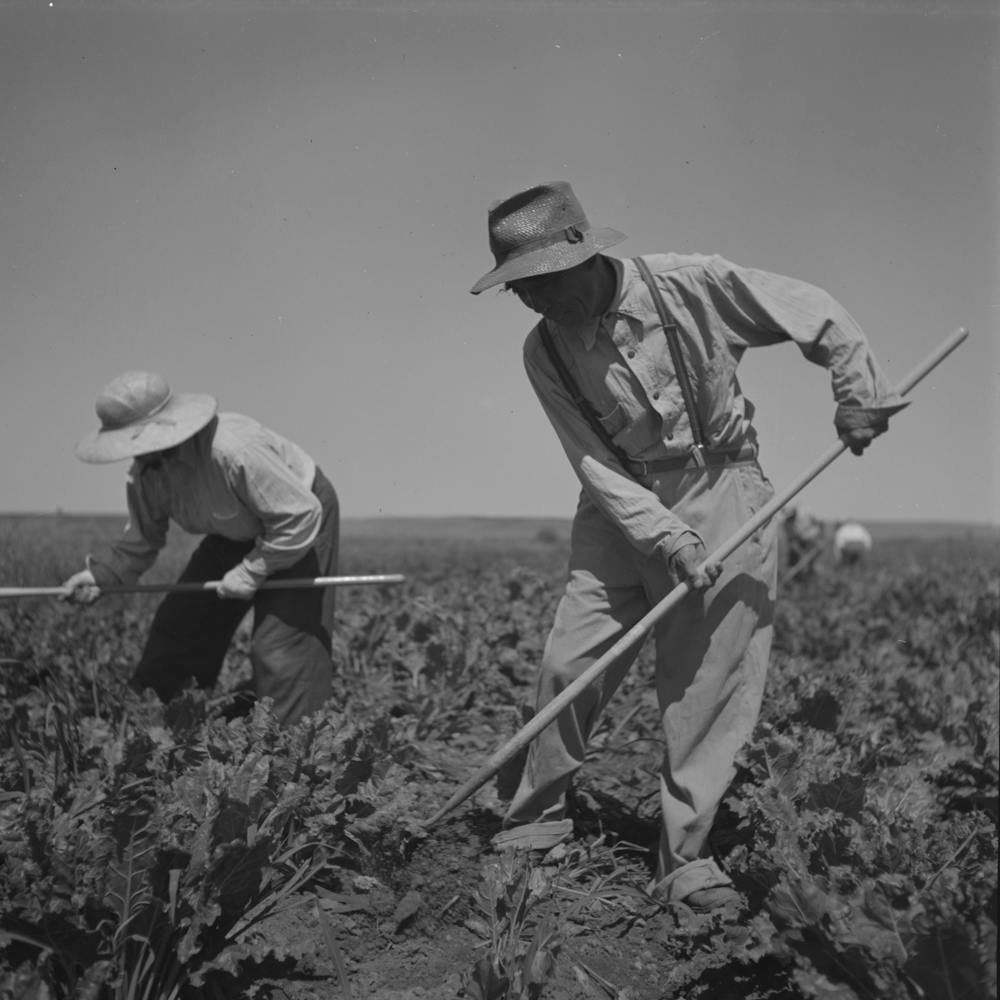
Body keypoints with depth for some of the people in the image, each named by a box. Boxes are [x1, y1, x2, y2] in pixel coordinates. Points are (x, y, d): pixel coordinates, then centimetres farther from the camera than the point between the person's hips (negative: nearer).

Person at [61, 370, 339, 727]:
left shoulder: (233, 452, -39)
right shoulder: (145, 472, -13)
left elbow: (301, 516, -33)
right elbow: (143, 537, 3)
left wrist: (252, 570, -27)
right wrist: (99, 574, -11)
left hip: (300, 522, -8)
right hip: (238, 533, 8)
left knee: (280, 648, -15)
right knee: (179, 626, 5)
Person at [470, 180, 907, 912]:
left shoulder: (690, 286, -16)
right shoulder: (545, 351, -7)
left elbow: (814, 312, -5)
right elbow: (597, 466, -10)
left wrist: (861, 389, -10)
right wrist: (668, 540, -20)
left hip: (722, 493, -2)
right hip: (624, 508, 3)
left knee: (709, 685, -4)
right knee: (568, 663, -3)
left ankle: (686, 859, 7)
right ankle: (539, 817, 18)